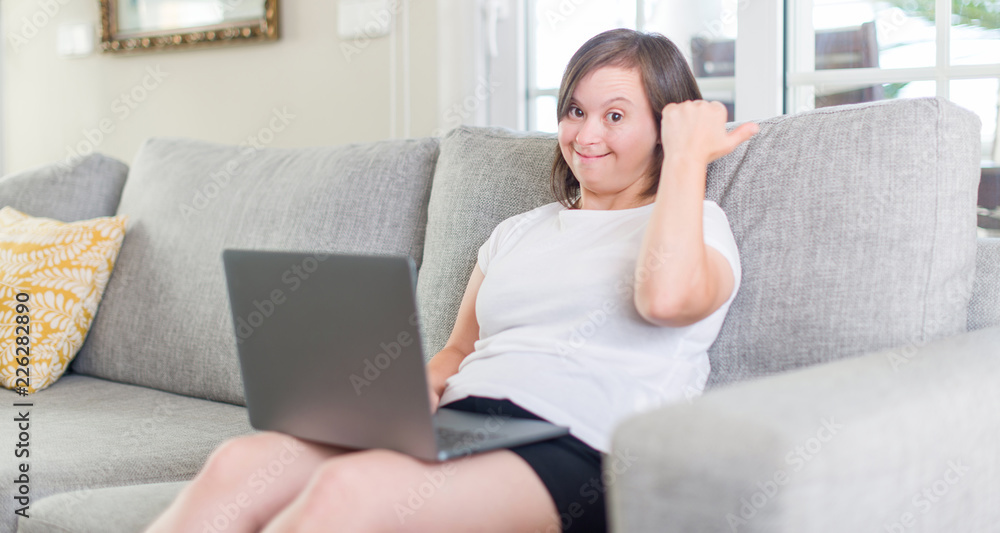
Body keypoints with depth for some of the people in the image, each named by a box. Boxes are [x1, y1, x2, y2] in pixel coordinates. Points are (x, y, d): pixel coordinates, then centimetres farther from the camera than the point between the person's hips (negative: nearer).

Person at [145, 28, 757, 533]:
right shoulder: (517, 232, 29)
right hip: (459, 423, 6)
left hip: (578, 450, -6)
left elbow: (666, 296, -14)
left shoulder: (700, 221, 11)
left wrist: (688, 155, -2)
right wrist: (416, 390, 4)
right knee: (240, 463, -22)